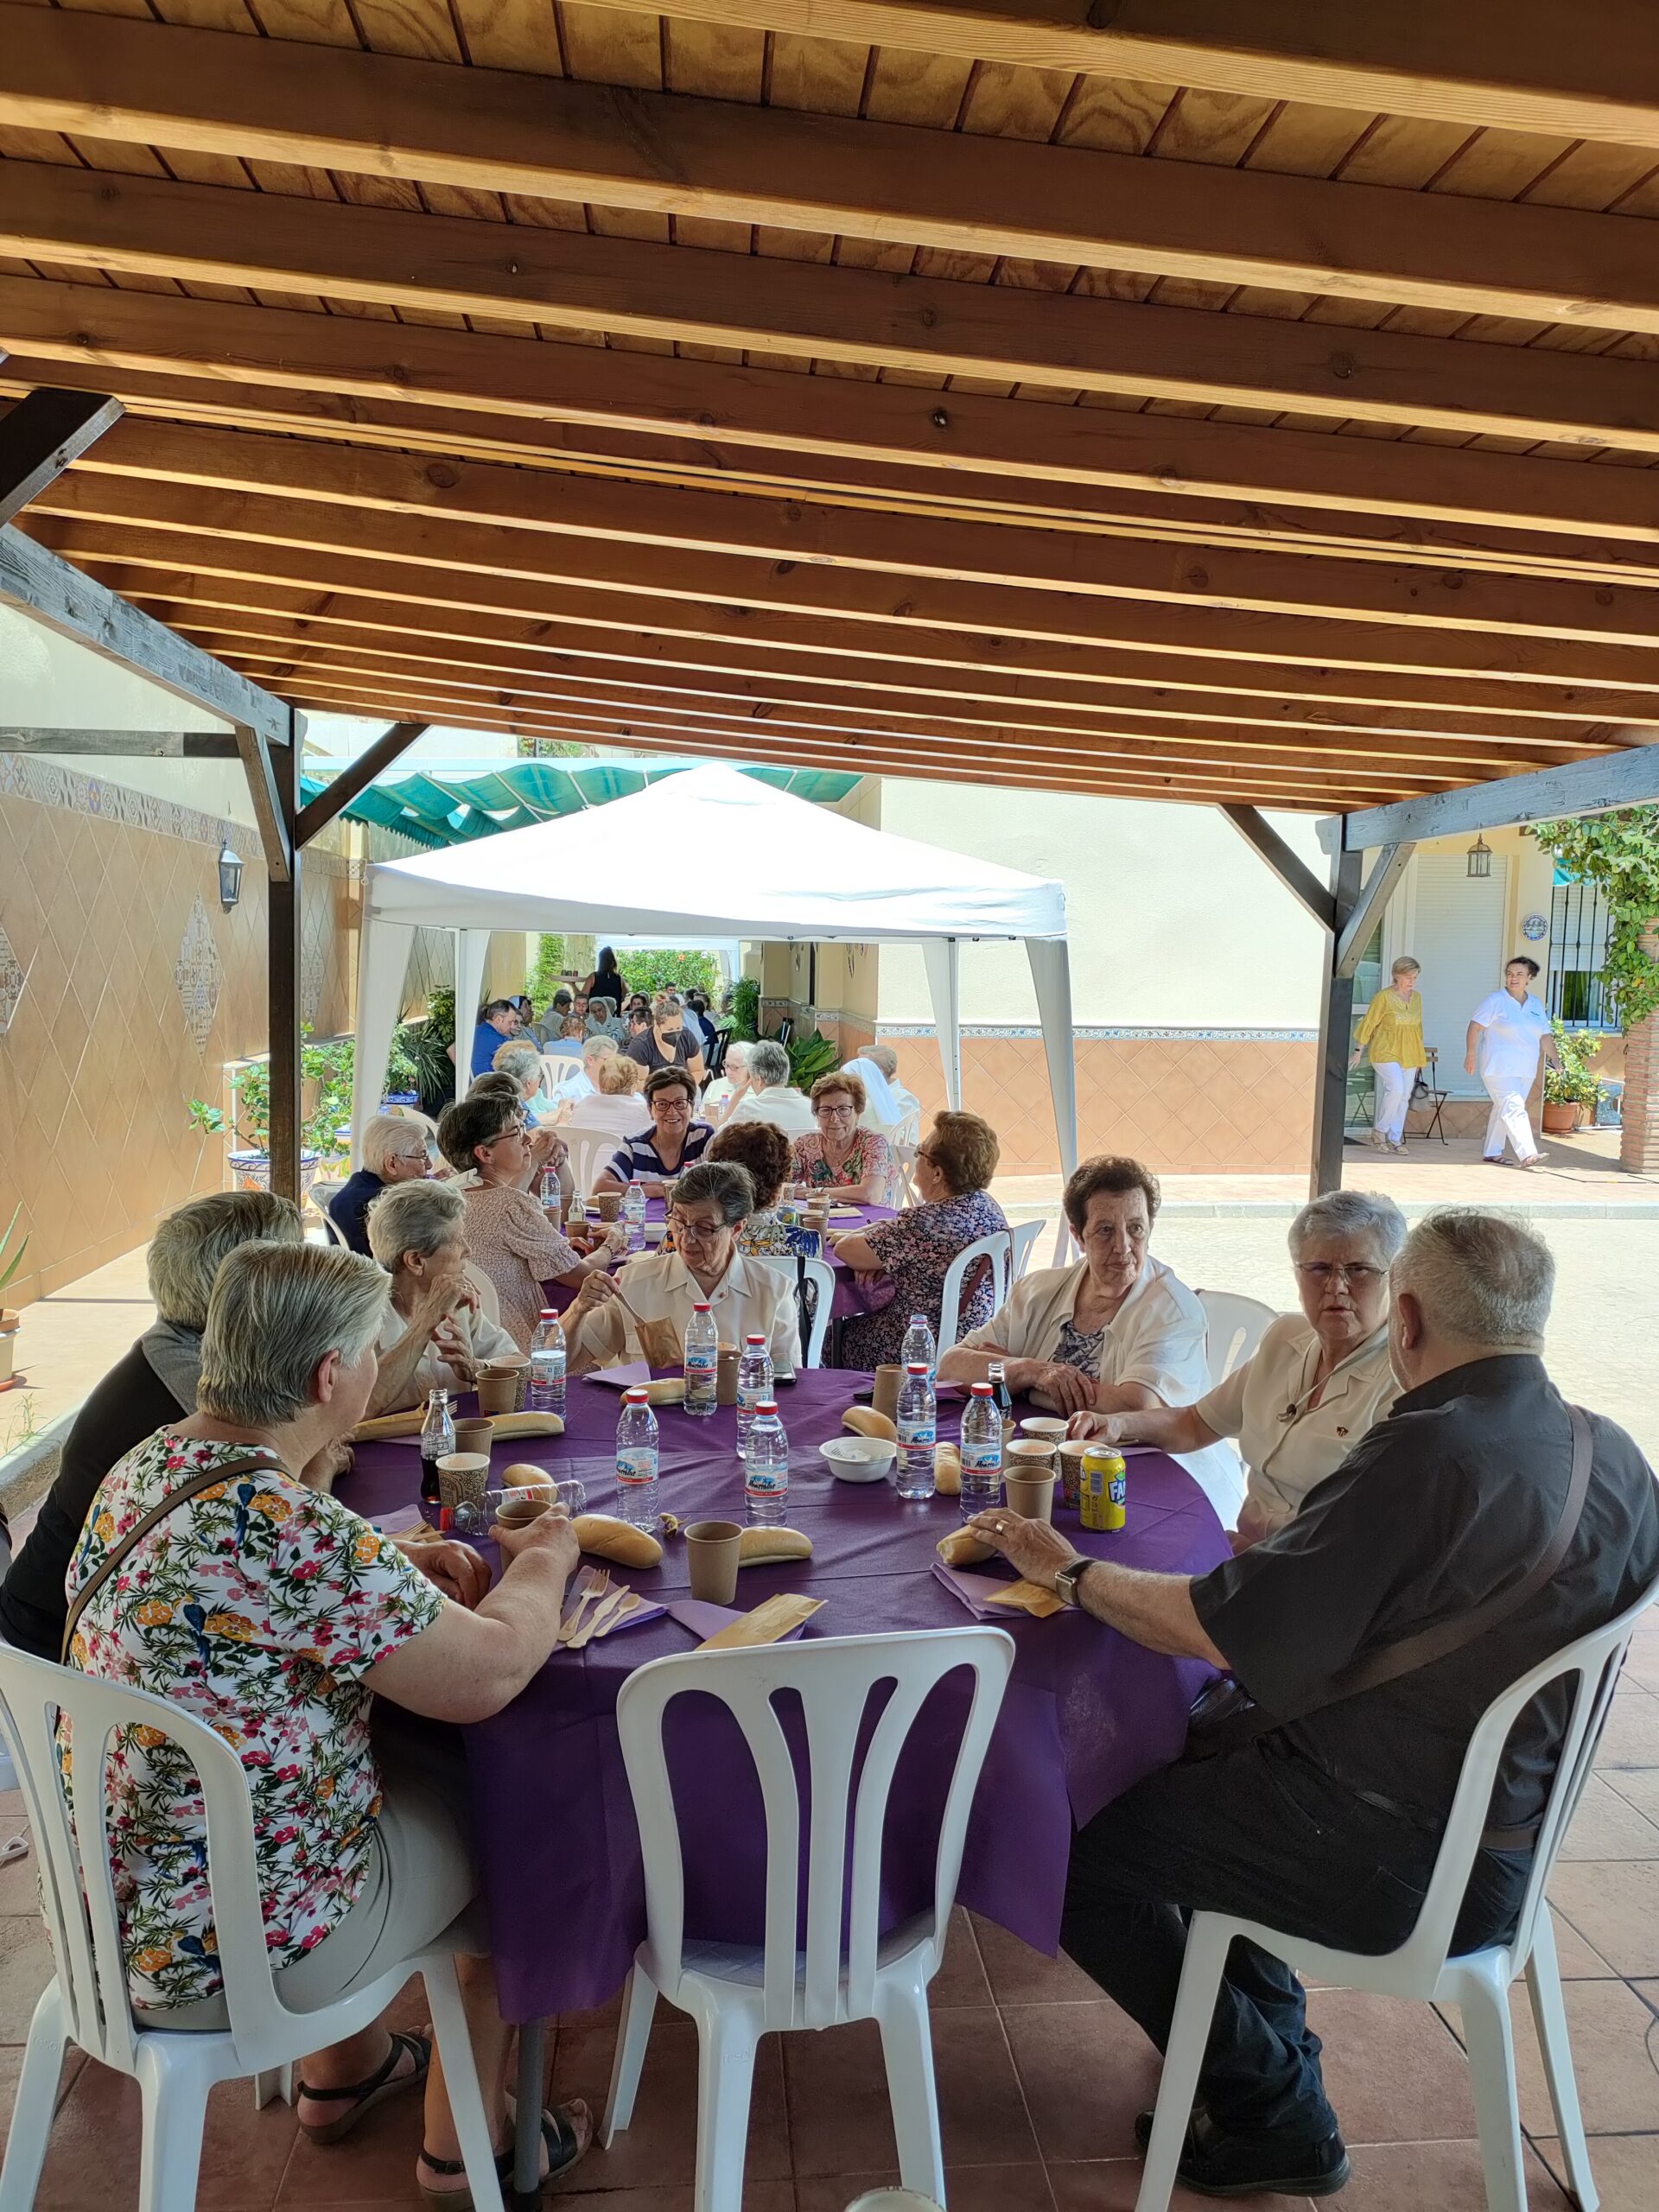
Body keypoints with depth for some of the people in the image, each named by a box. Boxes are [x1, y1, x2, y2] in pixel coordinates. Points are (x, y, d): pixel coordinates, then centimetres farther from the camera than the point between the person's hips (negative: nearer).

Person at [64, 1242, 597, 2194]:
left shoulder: (147, 1463, -4)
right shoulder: (286, 1529, -34)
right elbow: (488, 1674, -28)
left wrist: (404, 1564, 0)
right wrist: (544, 1560, -9)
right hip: (222, 1951, -8)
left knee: (423, 1776, 28)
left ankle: (348, 2070, 45)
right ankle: (466, 2140, 32)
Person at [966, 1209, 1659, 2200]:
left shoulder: (1425, 1456, -29)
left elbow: (1217, 1627, -25)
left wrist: (1071, 1571, -9)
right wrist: (1286, 1554, 15)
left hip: (1397, 1864, -9)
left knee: (1083, 1858, 4)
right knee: (1197, 1750, 25)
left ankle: (1278, 2116, 15)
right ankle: (1271, 2039, 29)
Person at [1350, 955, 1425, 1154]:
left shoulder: (1416, 998, 11)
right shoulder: (1384, 997, -7)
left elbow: (1418, 1027, 19)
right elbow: (1368, 1024, -5)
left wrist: (1419, 1056, 21)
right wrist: (1359, 1050, -7)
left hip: (1409, 1056, 6)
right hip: (1386, 1053, -6)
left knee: (1404, 1097, 4)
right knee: (1396, 1088, -22)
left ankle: (1395, 1139, 10)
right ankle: (1380, 1130, -5)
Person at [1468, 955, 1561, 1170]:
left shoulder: (1536, 1005, 13)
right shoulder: (1496, 1001, -5)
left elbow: (1545, 1036, 16)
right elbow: (1475, 1026, -8)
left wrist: (1556, 1060, 7)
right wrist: (1471, 1054, -15)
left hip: (1525, 1071, 7)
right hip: (1499, 1068, -7)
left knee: (1503, 1110, 12)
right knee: (1513, 1108, -15)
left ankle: (1491, 1153, 20)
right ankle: (1527, 1154, -23)